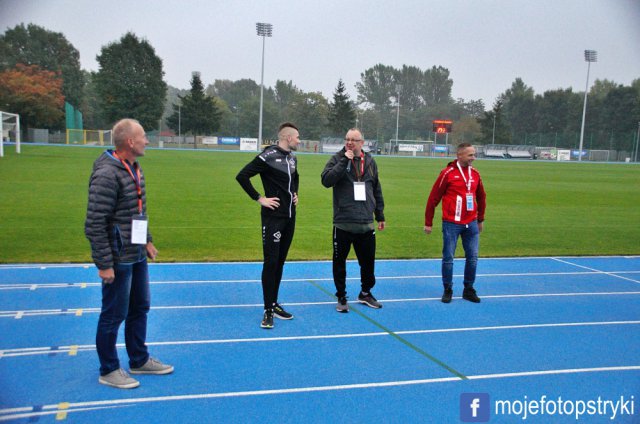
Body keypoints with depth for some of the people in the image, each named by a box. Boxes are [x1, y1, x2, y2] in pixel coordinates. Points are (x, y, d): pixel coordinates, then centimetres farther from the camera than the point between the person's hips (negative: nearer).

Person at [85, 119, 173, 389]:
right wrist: (104, 264, -21)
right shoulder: (107, 174, -22)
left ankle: (139, 360, 36)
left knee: (140, 308, 19)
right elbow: (95, 224, -22)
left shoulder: (133, 168, 8)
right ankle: (109, 370, 23)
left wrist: (146, 240, 18)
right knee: (114, 314, 6)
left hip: (137, 256, 9)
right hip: (118, 260, -9)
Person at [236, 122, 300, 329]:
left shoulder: (292, 158, 11)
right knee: (270, 262, -5)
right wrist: (259, 198, -15)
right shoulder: (268, 156, -14)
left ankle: (274, 304, 24)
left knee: (280, 261, 13)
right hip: (273, 217, -8)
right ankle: (268, 311, 3)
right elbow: (242, 176, -17)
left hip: (290, 217, 8)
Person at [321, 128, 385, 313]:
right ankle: (341, 298, 22)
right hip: (342, 223, -3)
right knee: (339, 262, 6)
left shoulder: (370, 162, 10)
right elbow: (326, 180, -19)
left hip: (366, 224, 3)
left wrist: (380, 216, 17)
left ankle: (365, 293, 34)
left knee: (368, 261, 13)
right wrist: (344, 161, -19)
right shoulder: (337, 159, -1)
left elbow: (377, 190, 17)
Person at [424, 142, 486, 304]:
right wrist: (428, 223, -5)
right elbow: (433, 198, -6)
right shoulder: (448, 173, -8)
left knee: (472, 257, 7)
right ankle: (448, 290, 16)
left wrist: (480, 219, 21)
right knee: (448, 258, 2)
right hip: (451, 223, -5)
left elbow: (481, 197, 19)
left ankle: (469, 290, 21)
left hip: (471, 223, 5)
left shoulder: (475, 173, 7)